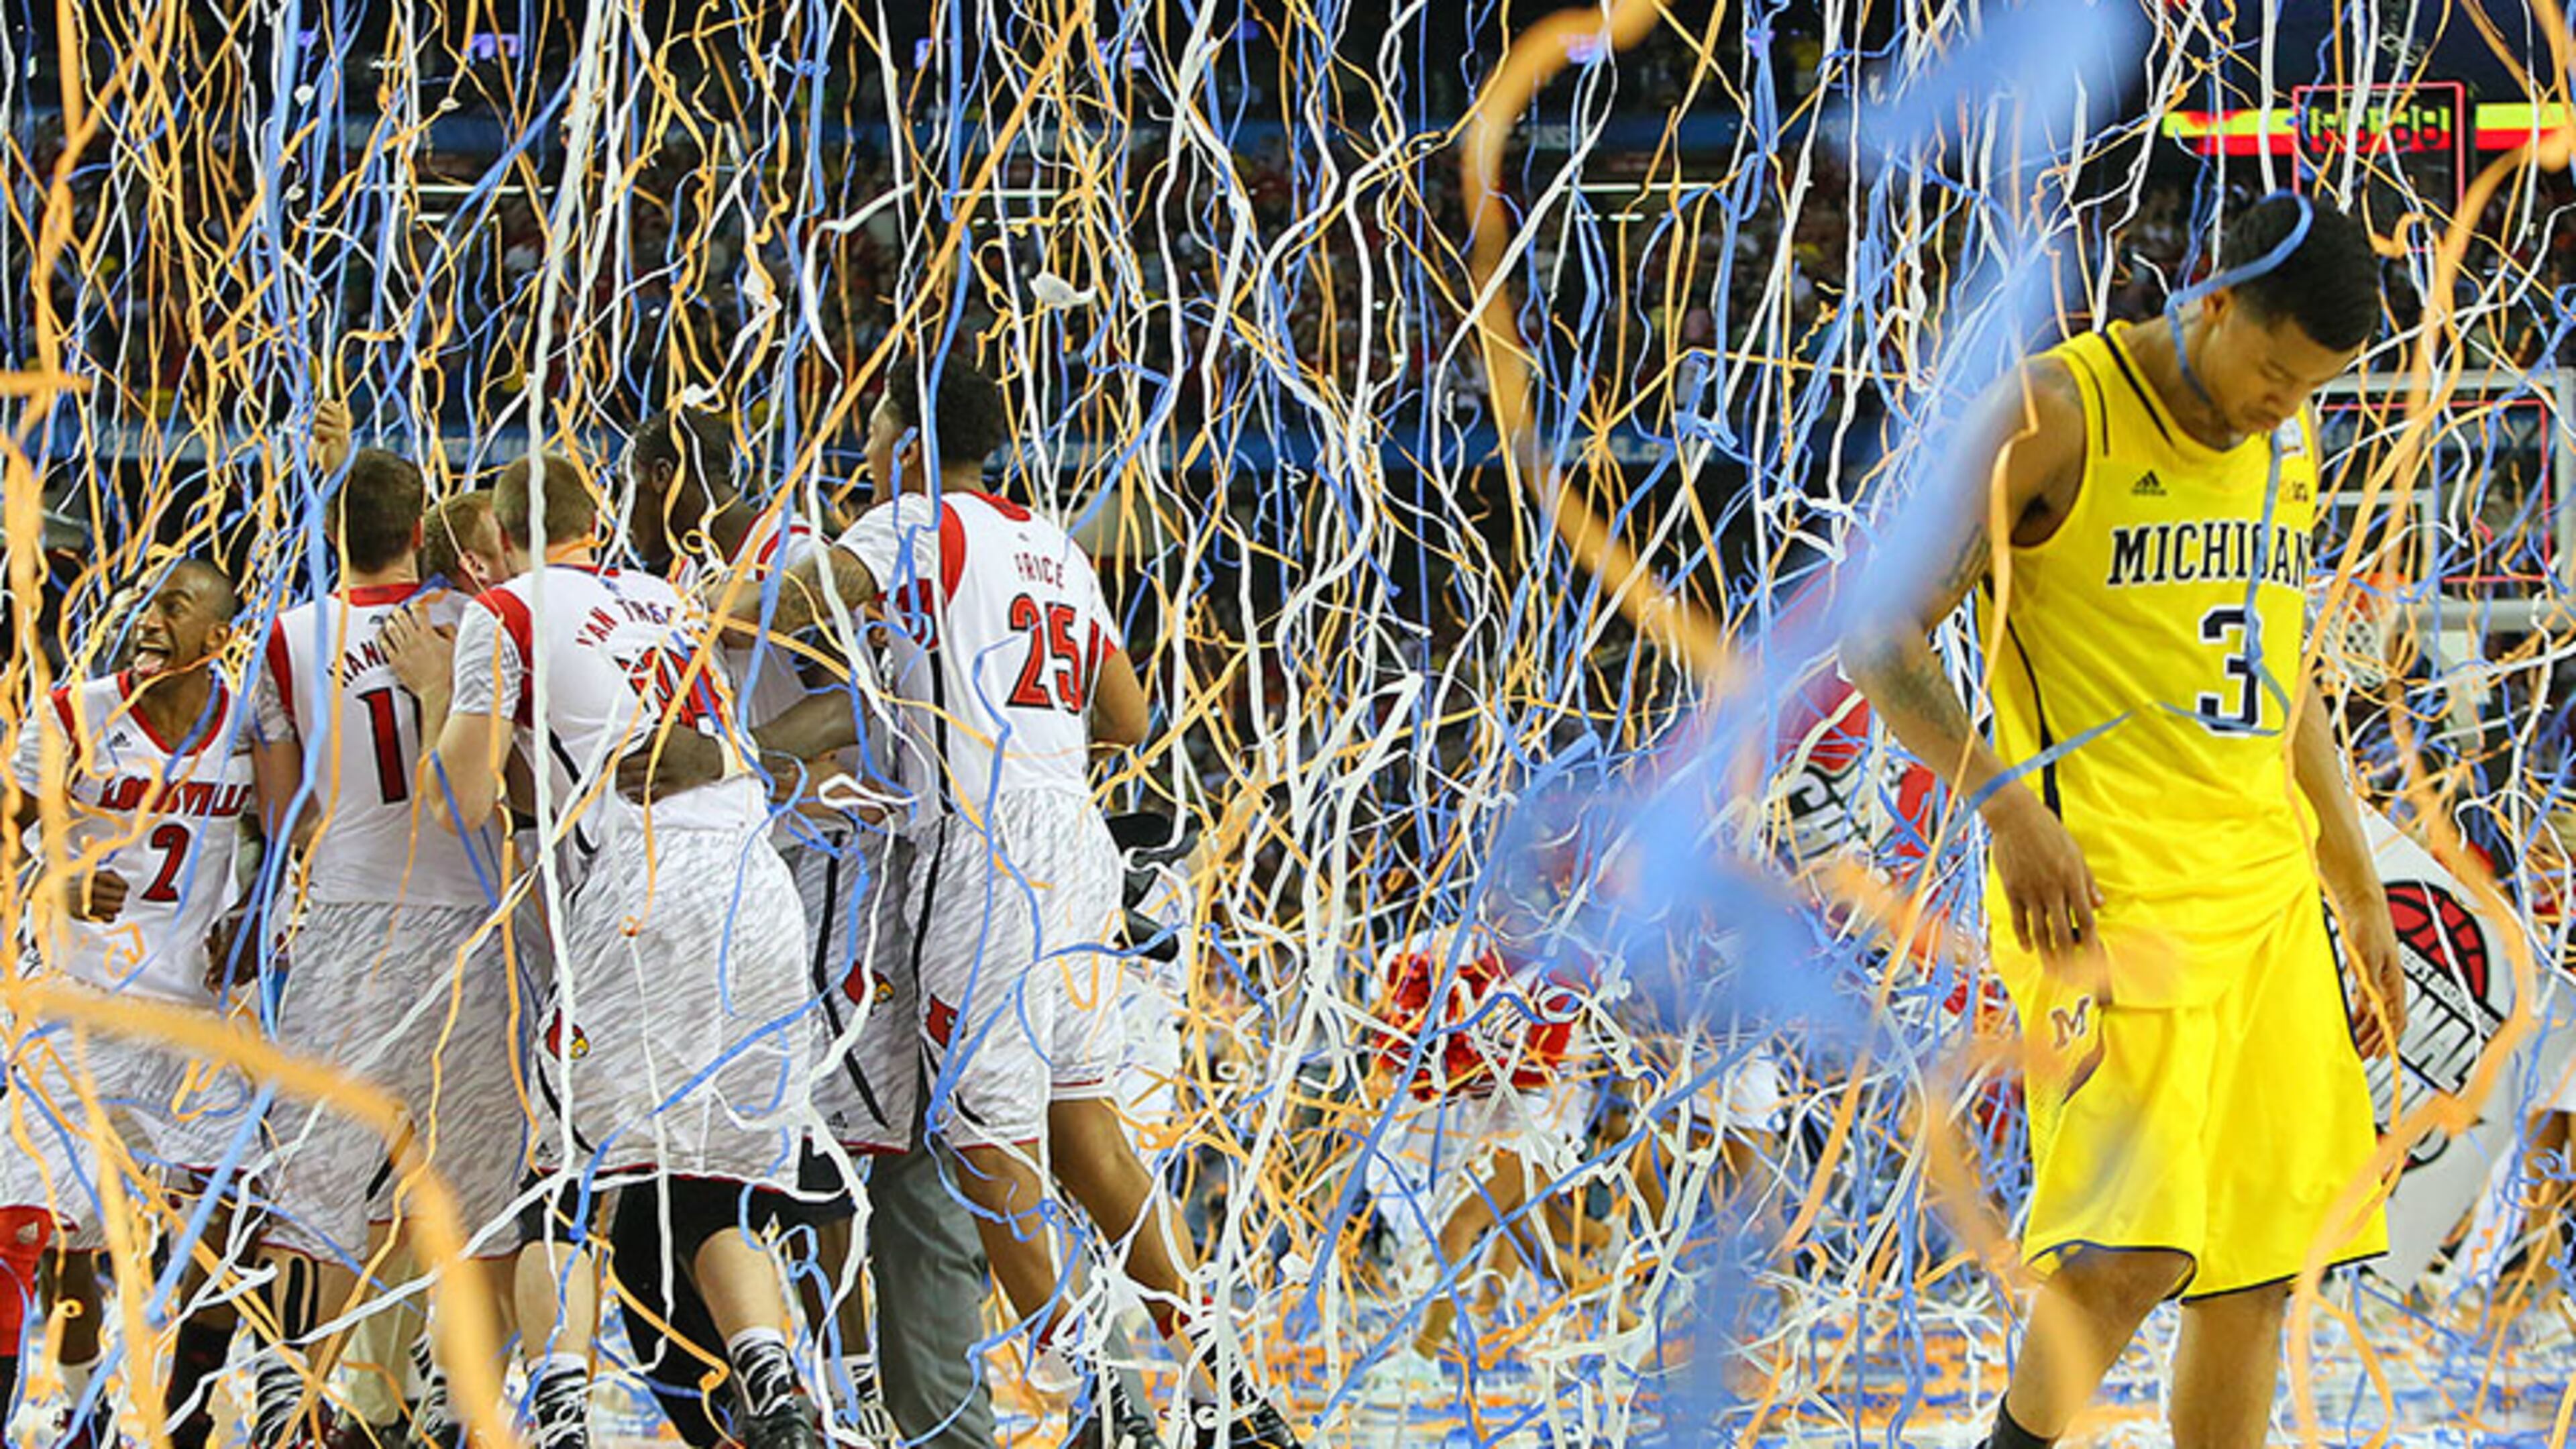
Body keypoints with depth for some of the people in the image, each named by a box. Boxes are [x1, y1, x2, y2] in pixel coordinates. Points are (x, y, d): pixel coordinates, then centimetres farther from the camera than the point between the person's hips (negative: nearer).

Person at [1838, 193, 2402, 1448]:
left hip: (2264, 895, 7)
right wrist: (2006, 802, -21)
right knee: (2134, 1248, -19)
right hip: (2105, 893, -7)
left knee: (2256, 1272, 4)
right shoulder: (2057, 416, -8)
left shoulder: (2288, 447, 14)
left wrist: (2360, 896, 24)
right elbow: (1878, 636, -10)